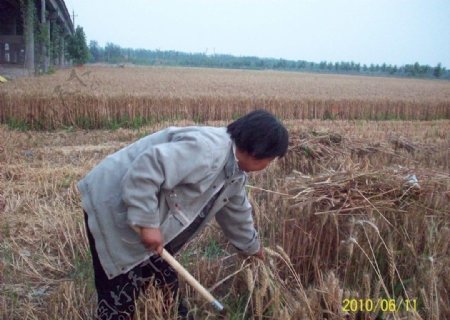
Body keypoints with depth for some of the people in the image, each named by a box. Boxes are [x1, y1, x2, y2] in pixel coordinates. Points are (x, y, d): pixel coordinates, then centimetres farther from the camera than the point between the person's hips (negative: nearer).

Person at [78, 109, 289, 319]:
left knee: (166, 282, 19)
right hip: (113, 209, -9)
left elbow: (236, 212, 24)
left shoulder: (234, 171, 7)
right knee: (121, 294, -2)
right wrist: (147, 222, -29)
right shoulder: (206, 150, -29)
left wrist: (252, 247, 36)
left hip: (148, 216, 10)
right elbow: (145, 170, -35)